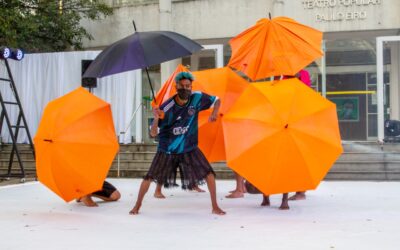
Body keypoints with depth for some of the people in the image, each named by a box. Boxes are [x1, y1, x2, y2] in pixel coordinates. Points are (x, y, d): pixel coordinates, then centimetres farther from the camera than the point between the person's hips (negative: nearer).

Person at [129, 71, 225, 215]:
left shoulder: (197, 98, -14)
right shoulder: (166, 107, -21)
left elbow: (217, 100, 4)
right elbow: (153, 134, -18)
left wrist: (214, 113, -17)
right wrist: (156, 119, -38)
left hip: (189, 148, 2)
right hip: (167, 150, -2)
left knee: (209, 173, -10)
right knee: (149, 177, -3)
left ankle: (215, 207, 6)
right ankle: (137, 205, 21)